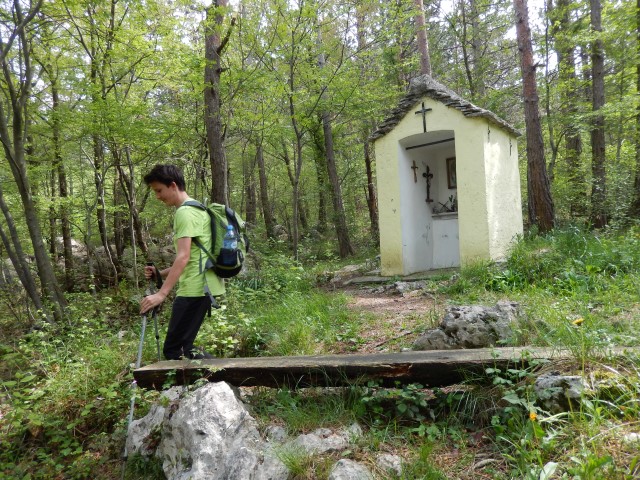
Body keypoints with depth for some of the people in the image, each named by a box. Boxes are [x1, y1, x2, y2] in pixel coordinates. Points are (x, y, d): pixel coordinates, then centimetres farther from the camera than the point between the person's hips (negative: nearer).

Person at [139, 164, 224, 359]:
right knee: (181, 348, 12)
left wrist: (161, 294, -25)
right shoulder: (195, 209, 21)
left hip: (195, 289, -10)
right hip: (200, 287, 10)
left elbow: (183, 257, -22)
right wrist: (160, 273, 14)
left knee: (174, 350, -8)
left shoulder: (185, 212, -11)